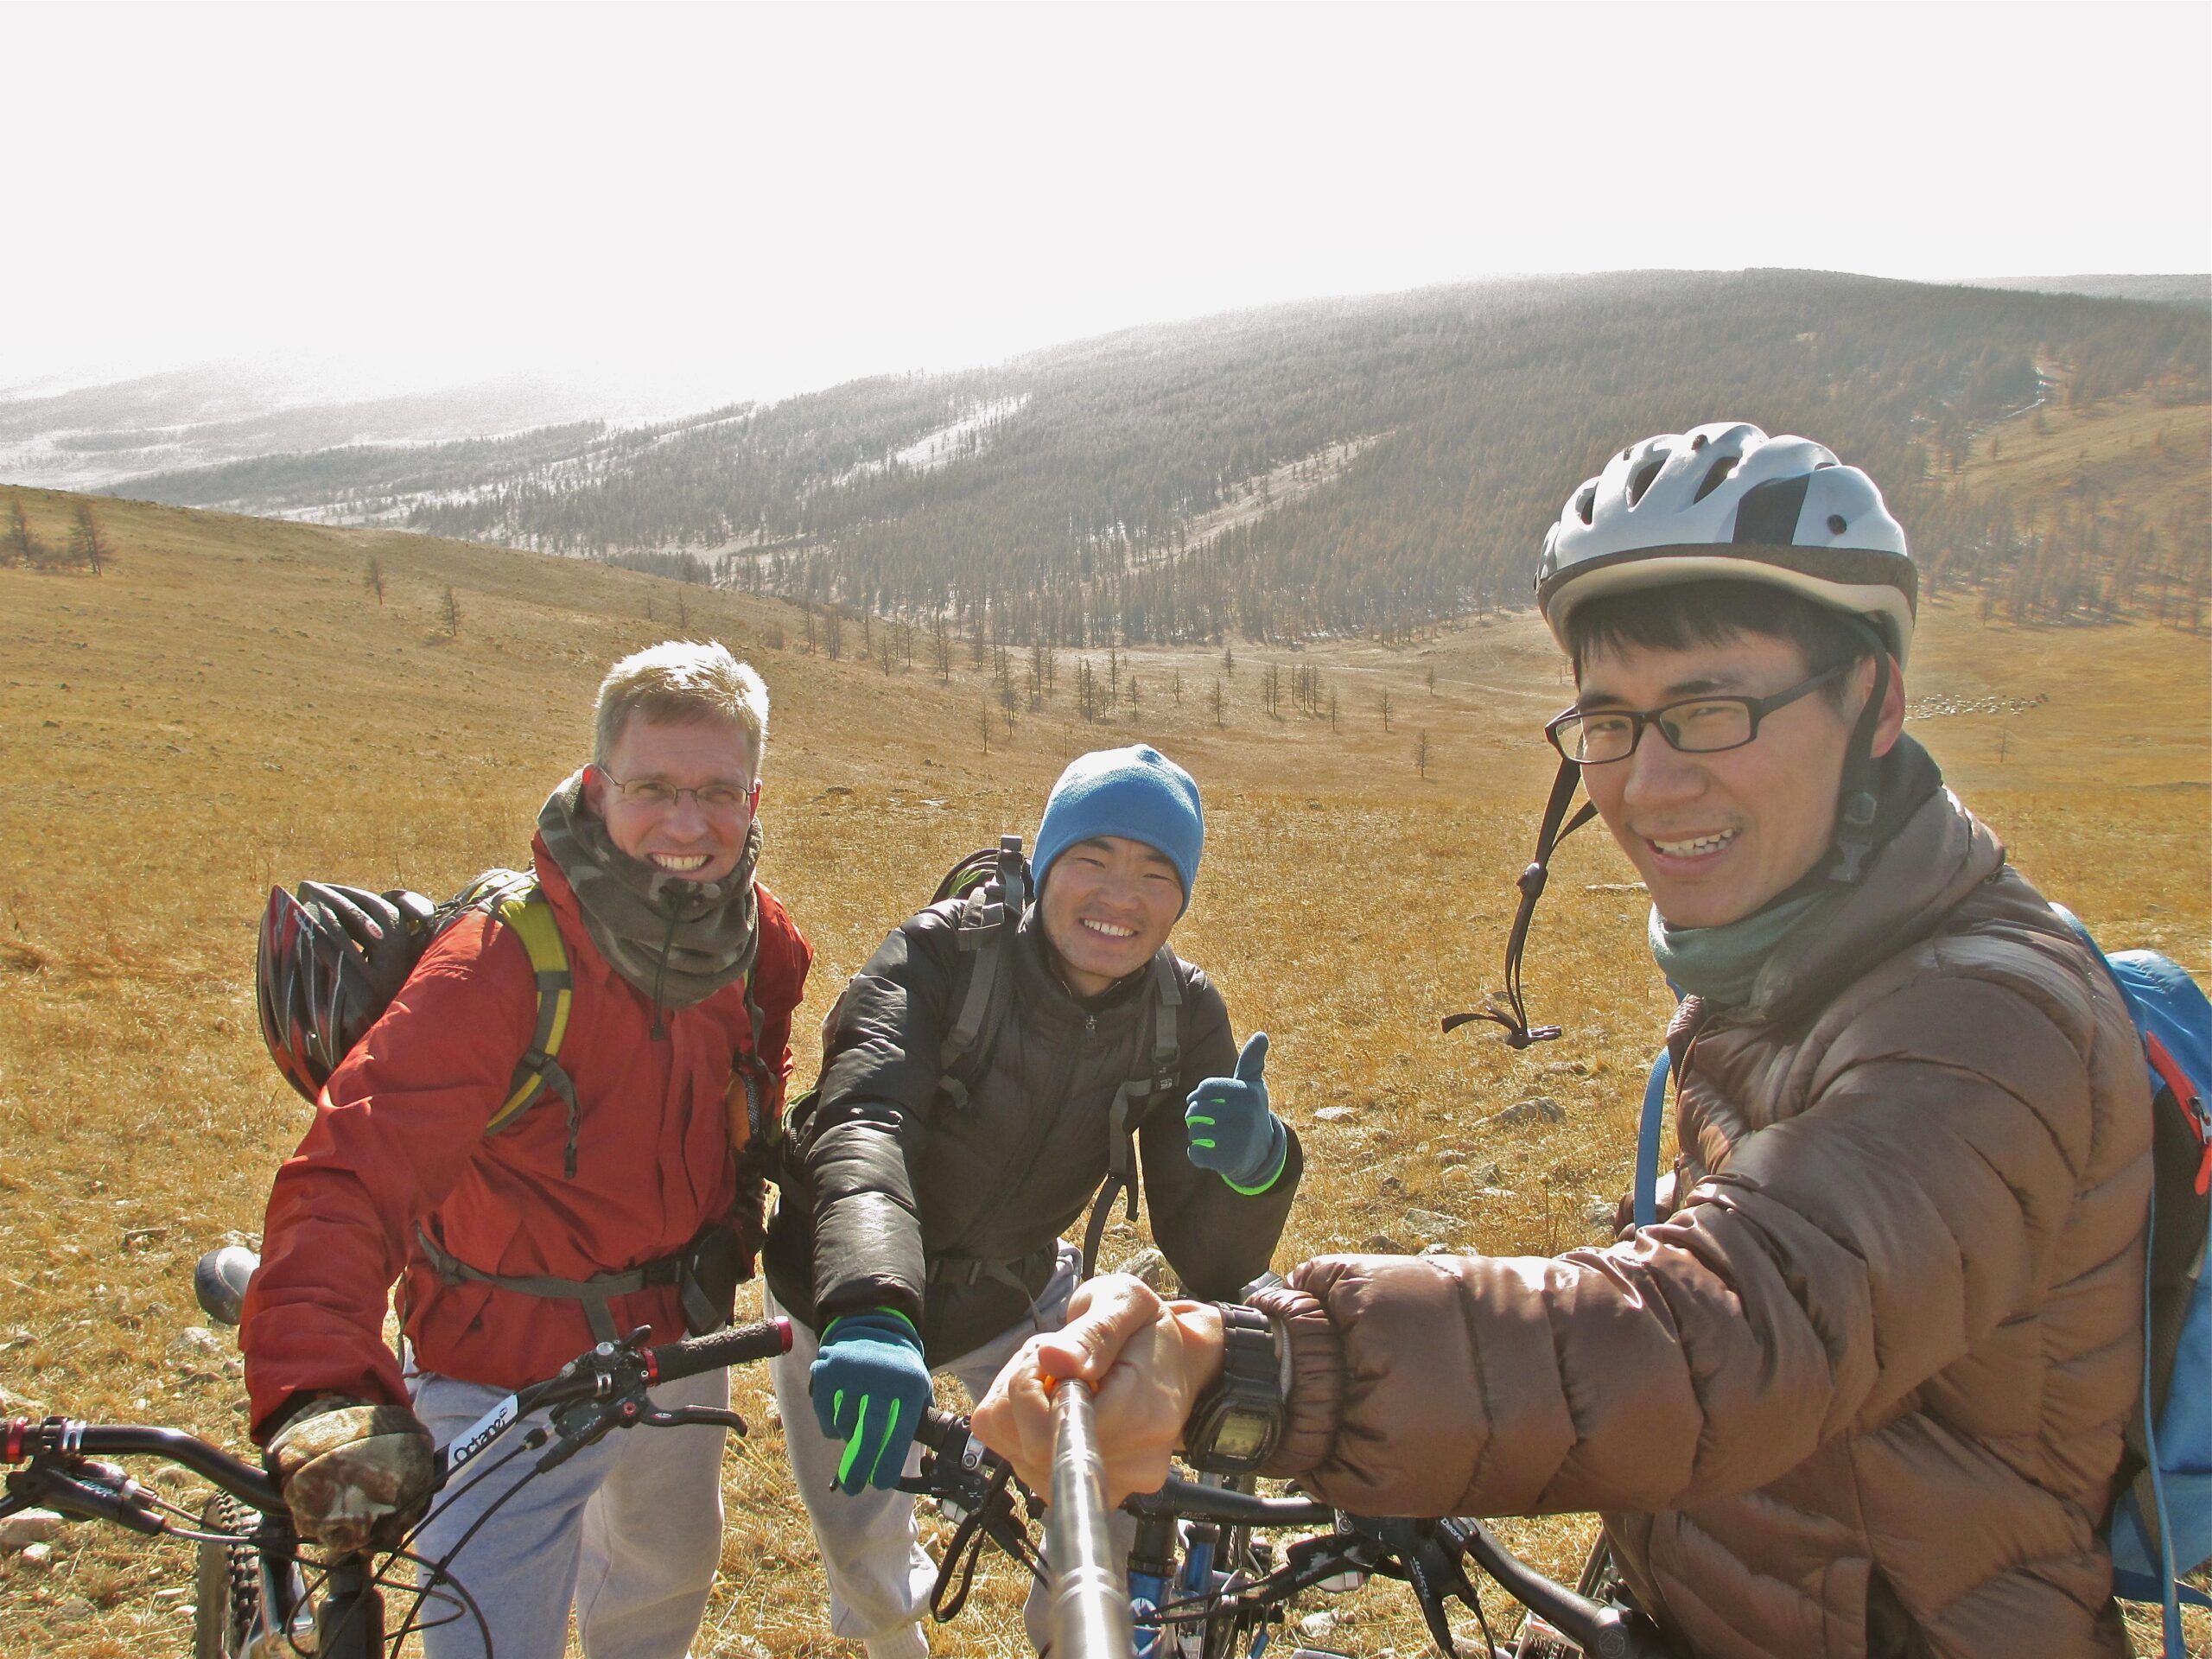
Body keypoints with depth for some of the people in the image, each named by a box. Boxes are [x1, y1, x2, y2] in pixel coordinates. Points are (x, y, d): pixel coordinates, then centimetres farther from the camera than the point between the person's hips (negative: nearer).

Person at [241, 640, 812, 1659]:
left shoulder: (761, 942, -10)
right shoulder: (499, 962, -30)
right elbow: (348, 1177, -39)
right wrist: (323, 1398, -52)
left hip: (679, 1339, 6)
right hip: (515, 1381, -6)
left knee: (672, 1563, 30)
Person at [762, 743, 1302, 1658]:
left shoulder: (1185, 1016, -17)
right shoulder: (941, 953, -26)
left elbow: (1211, 1263, -18)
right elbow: (866, 1126, -44)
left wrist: (1255, 1165, -42)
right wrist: (872, 1311, -62)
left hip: (1011, 1298, 2)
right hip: (847, 1305, -2)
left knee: (1114, 1520, -4)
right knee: (862, 1547, 10)